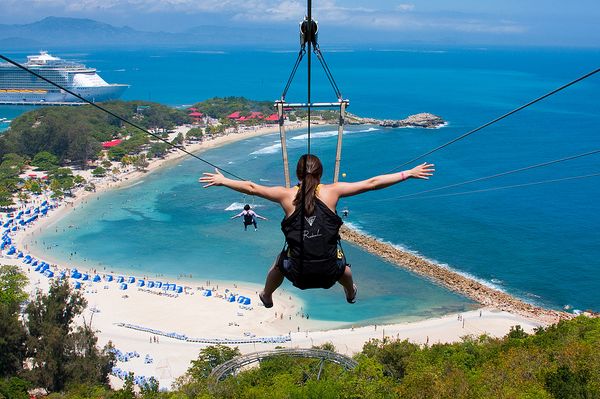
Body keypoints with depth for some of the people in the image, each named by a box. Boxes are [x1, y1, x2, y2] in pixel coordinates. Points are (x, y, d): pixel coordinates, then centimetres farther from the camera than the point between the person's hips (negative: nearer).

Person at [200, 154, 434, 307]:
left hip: (298, 273, 0)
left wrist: (222, 181, 22)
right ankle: (351, 294, 67)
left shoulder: (287, 195, -2)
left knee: (280, 262, 37)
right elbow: (371, 184, -1)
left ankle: (266, 297, 62)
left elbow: (251, 188, 7)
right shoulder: (332, 191, -3)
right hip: (329, 271, 0)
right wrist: (408, 174, 5)